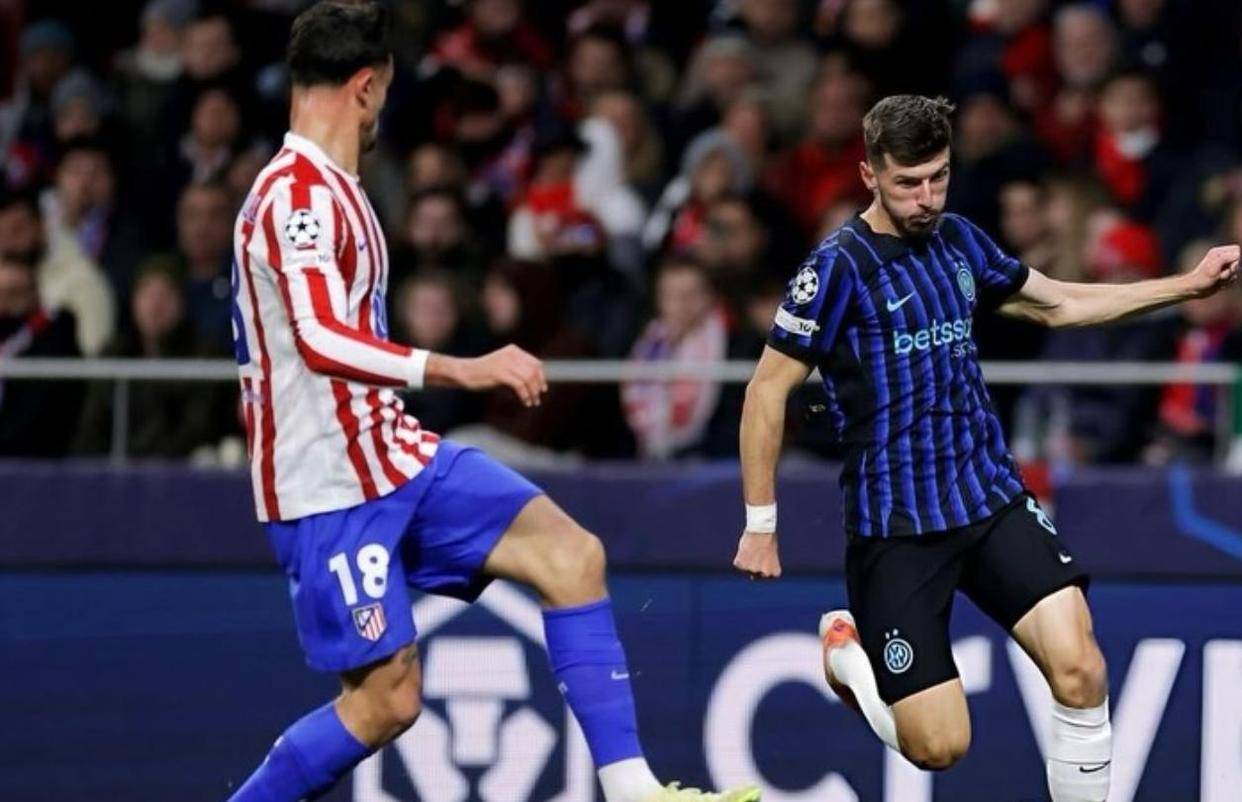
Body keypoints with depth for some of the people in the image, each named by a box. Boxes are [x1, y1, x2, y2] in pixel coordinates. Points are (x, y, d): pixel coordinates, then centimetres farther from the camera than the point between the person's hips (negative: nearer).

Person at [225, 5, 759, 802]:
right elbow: (323, 342, -32)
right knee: (385, 700, -8)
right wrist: (458, 370, -36)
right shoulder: (299, 195, -17)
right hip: (331, 486, -10)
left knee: (572, 555, -3)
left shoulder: (328, 191, 15)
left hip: (395, 455, 10)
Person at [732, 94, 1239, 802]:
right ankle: (846, 649, 24)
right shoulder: (839, 267, -11)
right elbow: (768, 390, -7)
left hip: (994, 501, 5)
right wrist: (761, 526, -7)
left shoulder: (959, 241, 7)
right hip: (895, 528, -5)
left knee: (1080, 668, -17)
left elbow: (1059, 305, 23)